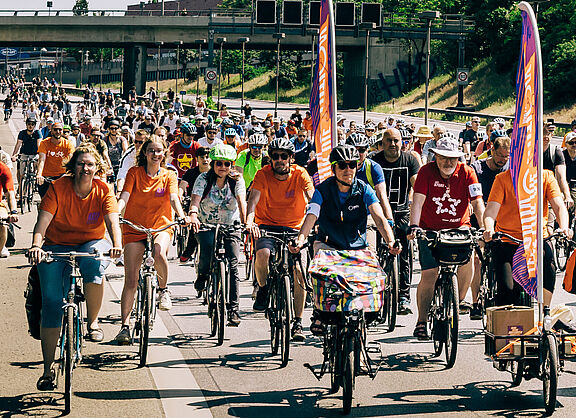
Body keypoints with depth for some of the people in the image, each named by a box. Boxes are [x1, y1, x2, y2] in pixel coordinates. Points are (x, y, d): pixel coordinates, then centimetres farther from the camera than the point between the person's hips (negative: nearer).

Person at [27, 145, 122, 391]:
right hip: (57, 245, 0)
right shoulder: (59, 187, -11)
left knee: (94, 263, -37)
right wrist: (36, 245, -38)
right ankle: (48, 368, -4)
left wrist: (117, 245, -39)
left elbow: (112, 221, -19)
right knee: (51, 302, -11)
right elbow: (43, 221, -20)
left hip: (92, 243, 0)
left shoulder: (103, 191, -7)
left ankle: (93, 321, -15)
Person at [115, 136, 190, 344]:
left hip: (161, 227, 0)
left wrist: (183, 217, -33)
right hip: (134, 228, 0)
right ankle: (125, 326, 2)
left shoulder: (169, 176, 3)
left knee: (159, 252, -35)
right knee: (130, 281, -6)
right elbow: (124, 196, -11)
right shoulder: (135, 172, 1)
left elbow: (173, 198, -12)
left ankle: (163, 289, -6)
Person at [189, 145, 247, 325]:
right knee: (207, 253, -29)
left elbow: (242, 202, -24)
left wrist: (246, 221, -43)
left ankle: (233, 308, -8)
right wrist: (193, 216, -49)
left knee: (233, 266, -12)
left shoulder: (236, 180, -10)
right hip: (206, 225, -1)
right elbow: (195, 200, -27)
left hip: (230, 226, 1)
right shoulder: (203, 179, -13)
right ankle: (203, 273, 7)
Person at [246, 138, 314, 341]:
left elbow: (313, 198, -19)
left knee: (299, 271, -13)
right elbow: (253, 198, -23)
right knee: (262, 254, -32)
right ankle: (263, 289, -1)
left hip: (294, 228, 1)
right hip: (267, 225, -1)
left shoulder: (300, 174, -8)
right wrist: (249, 221, -42)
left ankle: (297, 323, -1)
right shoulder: (263, 174, -10)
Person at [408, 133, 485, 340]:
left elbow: (477, 202, -13)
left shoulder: (466, 172, -7)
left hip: (459, 228, 1)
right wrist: (413, 226, -33)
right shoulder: (427, 172, -10)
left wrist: (484, 228, -27)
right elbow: (418, 200, -19)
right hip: (430, 230, -1)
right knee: (429, 276, -9)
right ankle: (421, 321, 5)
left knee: (467, 261, -20)